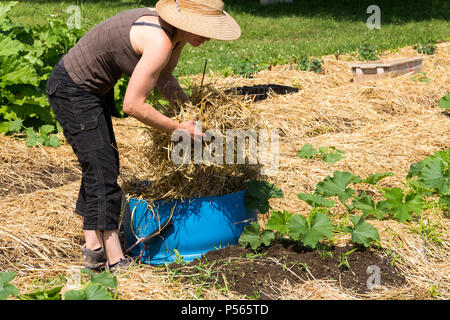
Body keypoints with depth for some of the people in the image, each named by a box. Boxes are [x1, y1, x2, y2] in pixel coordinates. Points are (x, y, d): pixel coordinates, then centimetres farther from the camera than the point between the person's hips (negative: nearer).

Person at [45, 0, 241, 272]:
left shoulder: (176, 33, -3)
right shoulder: (160, 42, -31)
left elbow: (164, 79, 13)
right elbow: (133, 105, -31)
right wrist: (179, 129, -20)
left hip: (96, 88, 10)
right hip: (73, 92, -10)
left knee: (104, 164, 16)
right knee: (102, 170, -8)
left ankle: (94, 248, 28)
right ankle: (116, 262, 0)